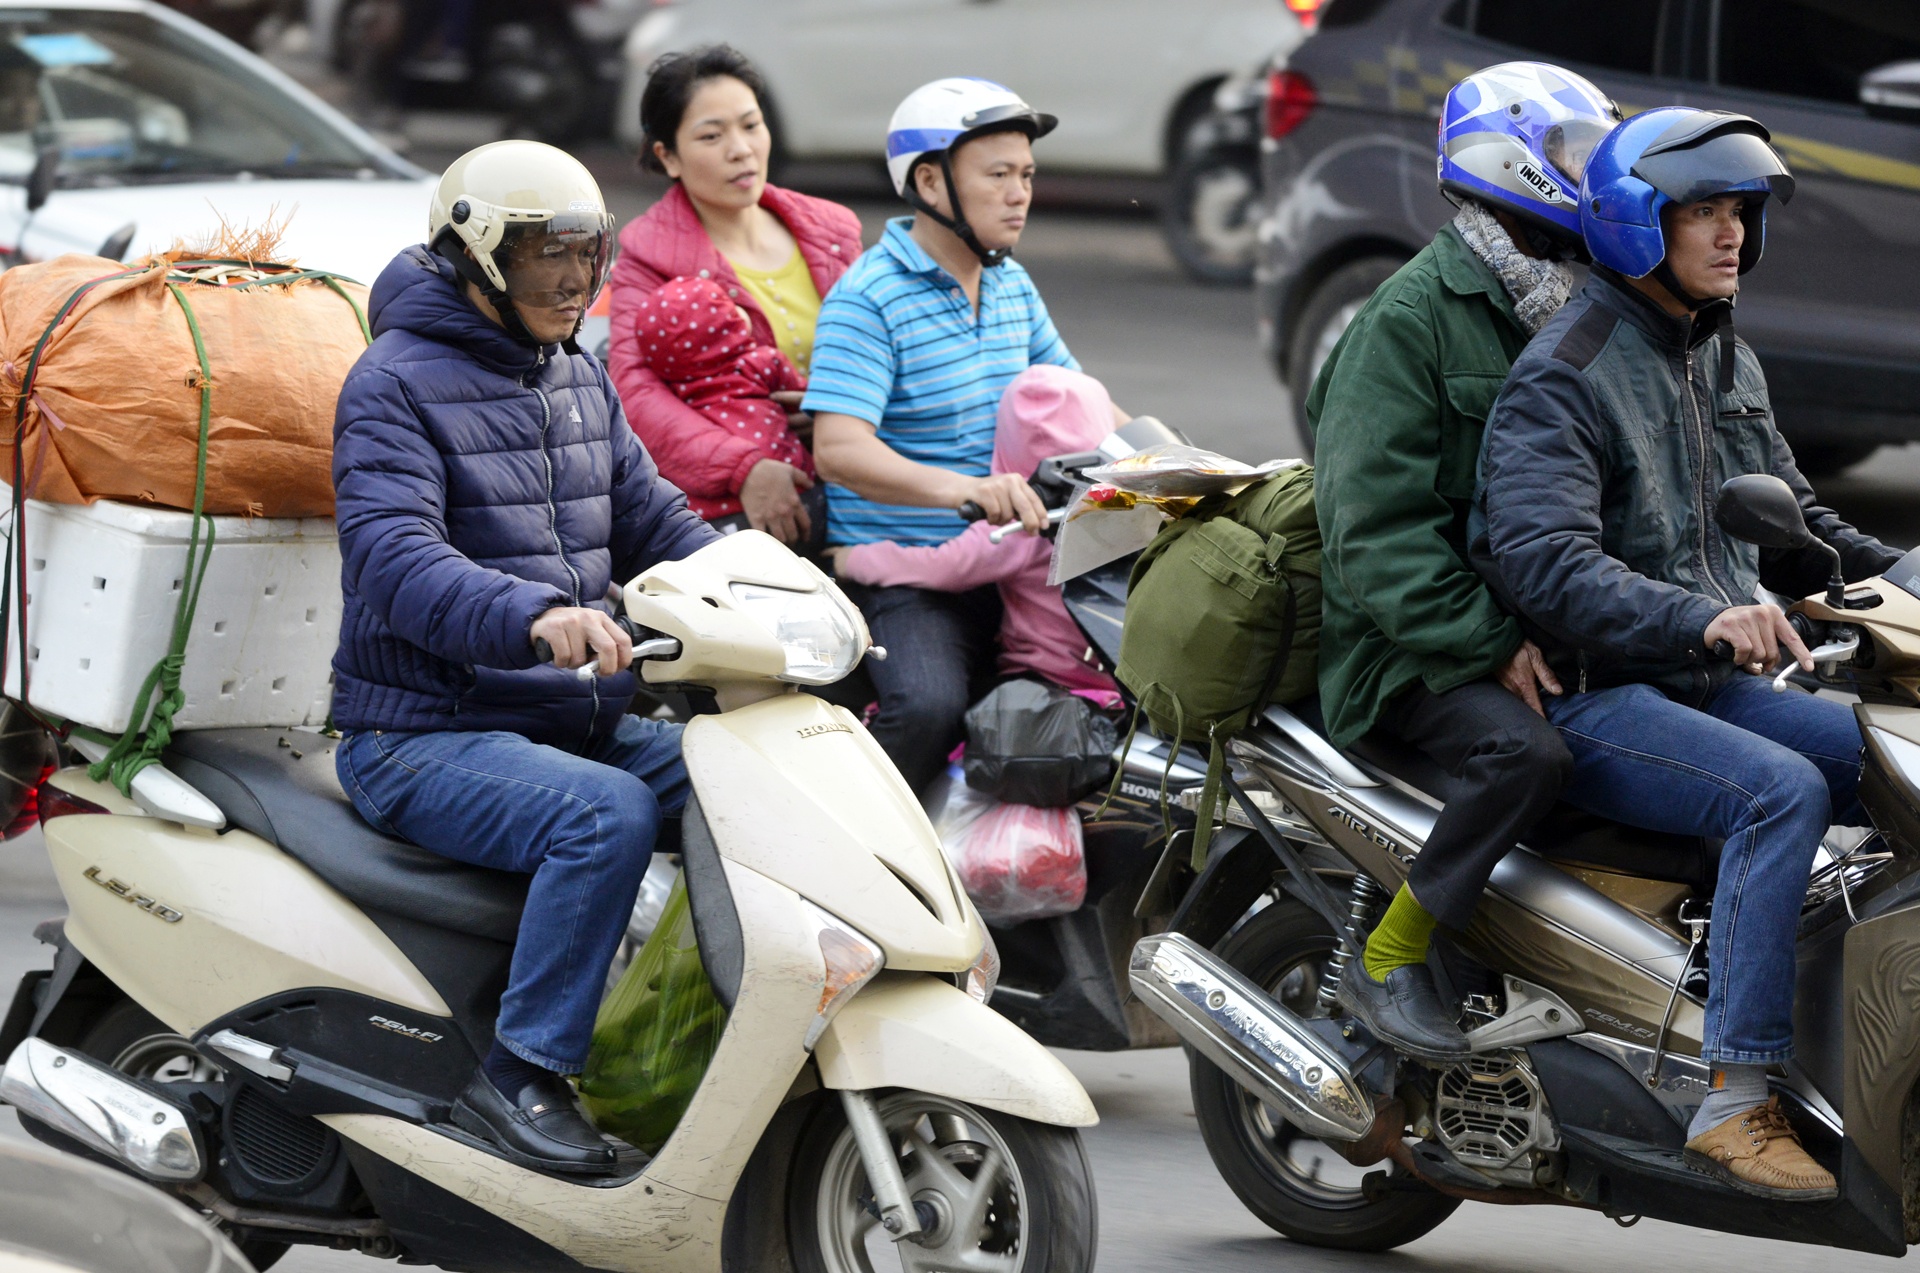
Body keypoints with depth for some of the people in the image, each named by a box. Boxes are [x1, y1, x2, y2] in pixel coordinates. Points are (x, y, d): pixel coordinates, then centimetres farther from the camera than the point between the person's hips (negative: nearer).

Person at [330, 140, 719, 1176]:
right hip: (424, 737, -8)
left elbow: (653, 520, 16)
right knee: (608, 815, -33)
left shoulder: (579, 382, 16)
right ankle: (521, 1073, -25)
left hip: (574, 722, 8)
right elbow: (393, 557, -25)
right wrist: (535, 614, -43)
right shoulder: (395, 383, -11)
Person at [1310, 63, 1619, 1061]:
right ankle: (1385, 962, -18)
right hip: (1409, 645, -8)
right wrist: (1490, 644, -24)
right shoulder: (1410, 319, -11)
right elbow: (1376, 527, -17)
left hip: (1524, 621, 8)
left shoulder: (1565, 313, 17)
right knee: (1526, 750, -33)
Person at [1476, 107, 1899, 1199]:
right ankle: (1735, 1102, -34)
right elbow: (1538, 555, -26)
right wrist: (1698, 617, -38)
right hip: (1592, 699, -8)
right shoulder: (1563, 374, -11)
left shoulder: (1729, 363, 16)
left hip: (1719, 685, 8)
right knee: (1783, 791, -32)